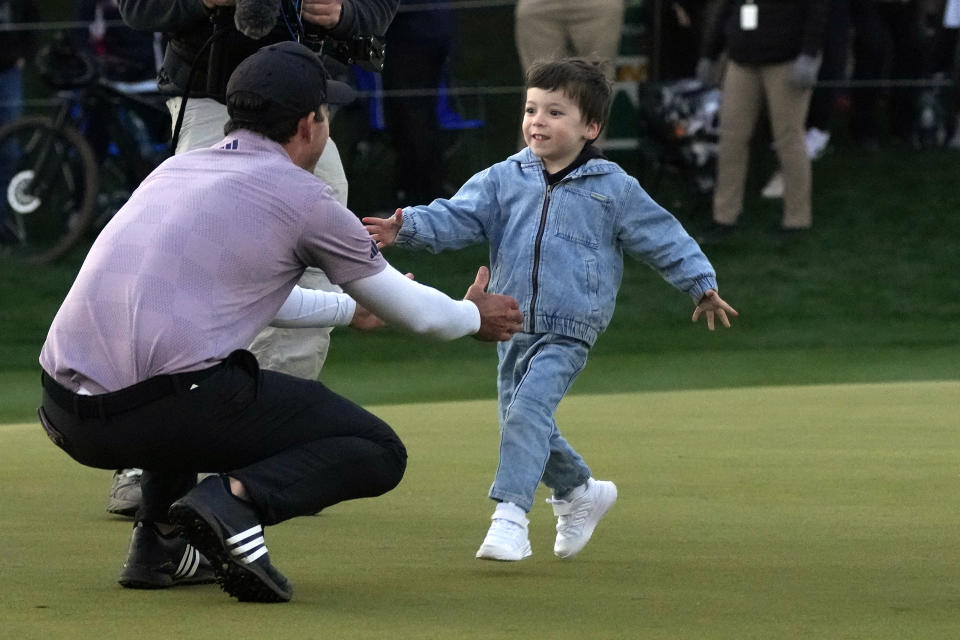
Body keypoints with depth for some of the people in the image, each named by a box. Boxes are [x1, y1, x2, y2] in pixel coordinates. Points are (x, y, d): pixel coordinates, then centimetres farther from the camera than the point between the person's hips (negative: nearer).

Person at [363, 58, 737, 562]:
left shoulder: (614, 189, -1)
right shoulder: (503, 180, 5)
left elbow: (663, 238, 8)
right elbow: (456, 218, -6)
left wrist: (702, 287, 10)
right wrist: (407, 227, -23)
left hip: (568, 334, -5)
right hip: (512, 327, 5)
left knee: (527, 412, -22)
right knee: (522, 424, 12)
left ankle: (510, 516, -25)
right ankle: (579, 492, 37)